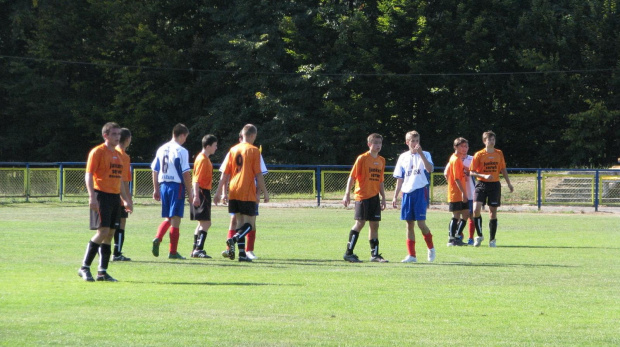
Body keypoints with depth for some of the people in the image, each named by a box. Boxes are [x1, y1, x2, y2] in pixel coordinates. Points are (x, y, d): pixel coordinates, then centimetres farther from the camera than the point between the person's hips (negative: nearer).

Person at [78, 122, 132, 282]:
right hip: (101, 195, -8)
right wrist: (92, 197, -21)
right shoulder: (97, 152, -6)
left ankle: (102, 271, 9)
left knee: (110, 233, 5)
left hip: (115, 197, 8)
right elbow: (89, 175, -11)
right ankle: (84, 268, -6)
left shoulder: (118, 155, 19)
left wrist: (126, 200, 22)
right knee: (103, 231, -14)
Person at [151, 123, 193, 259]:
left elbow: (155, 170, 14)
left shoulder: (161, 149, 10)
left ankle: (157, 238, -9)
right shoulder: (181, 151, -9)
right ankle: (173, 252, 2)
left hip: (163, 185, 6)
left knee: (167, 218, 17)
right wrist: (190, 193, -5)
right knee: (175, 219, 0)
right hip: (177, 186, -6)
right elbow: (185, 174, -11)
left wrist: (156, 189, 20)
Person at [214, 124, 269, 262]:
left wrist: (223, 192, 17)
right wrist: (265, 192, 1)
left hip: (233, 192, 5)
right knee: (249, 223, -1)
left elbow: (225, 173, 11)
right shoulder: (254, 150, -4)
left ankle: (242, 253, 2)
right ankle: (234, 239, -28)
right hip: (248, 193, -5)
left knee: (239, 222, 10)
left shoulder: (233, 150, 10)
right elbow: (258, 174, -6)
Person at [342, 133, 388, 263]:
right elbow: (352, 177, -8)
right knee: (360, 223, -10)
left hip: (375, 197, 6)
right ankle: (349, 253, -5)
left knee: (374, 224, 6)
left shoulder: (381, 160, 12)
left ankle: (375, 254, 12)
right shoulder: (362, 158, -6)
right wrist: (347, 194, -14)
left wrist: (383, 197, 16)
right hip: (362, 196, -6)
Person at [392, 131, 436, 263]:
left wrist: (420, 153, -23)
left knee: (421, 222, -10)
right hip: (407, 192, 4)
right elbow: (400, 179, 16)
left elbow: (429, 169, -17)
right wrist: (395, 196, 13)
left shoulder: (424, 155, 2)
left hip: (420, 192, -4)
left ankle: (431, 248, 12)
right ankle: (411, 255, 9)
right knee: (410, 224, 5)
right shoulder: (403, 157, 13)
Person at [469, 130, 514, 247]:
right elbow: (471, 172, -6)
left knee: (493, 212, 3)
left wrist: (509, 184, 18)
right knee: (476, 209, -17)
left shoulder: (499, 153, 6)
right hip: (482, 184, -2)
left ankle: (492, 240, 12)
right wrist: (484, 176, -20)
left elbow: (503, 169, 17)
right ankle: (480, 235, 0)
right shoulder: (479, 155, -5)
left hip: (495, 185, 2)